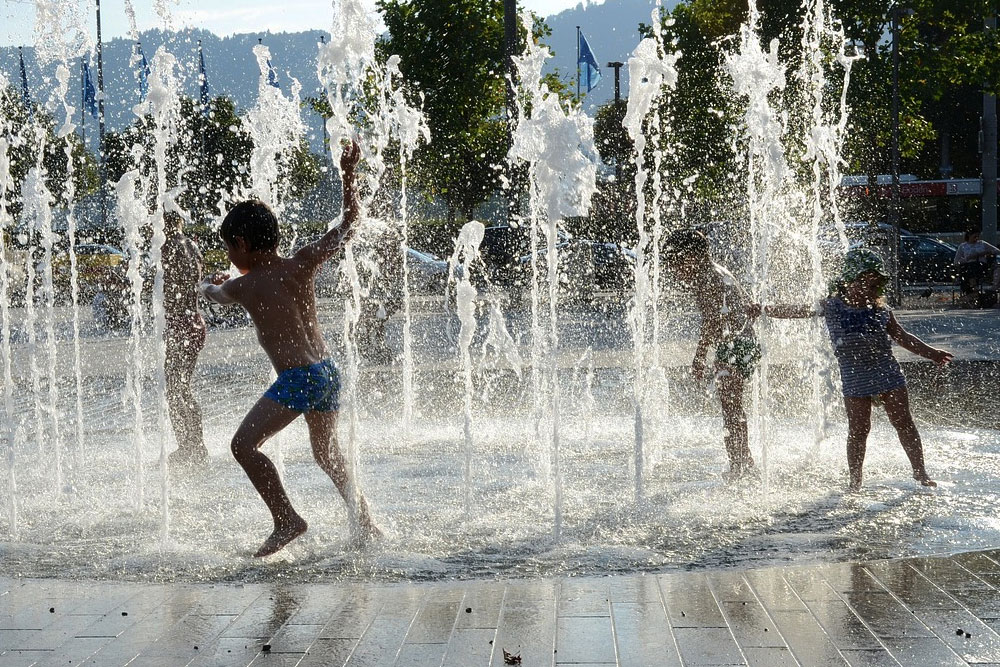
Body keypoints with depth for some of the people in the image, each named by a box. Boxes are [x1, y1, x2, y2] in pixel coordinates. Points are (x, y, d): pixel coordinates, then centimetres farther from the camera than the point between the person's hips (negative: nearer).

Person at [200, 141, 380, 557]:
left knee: (244, 444, -7)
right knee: (327, 454, 23)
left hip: (297, 379, -7)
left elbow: (212, 291, 21)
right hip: (327, 372, 7)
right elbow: (348, 224, 14)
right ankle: (365, 525, 28)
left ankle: (287, 519, -11)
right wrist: (348, 173, 18)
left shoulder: (242, 286, -3)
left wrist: (209, 283, 45)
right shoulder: (302, 263, 5)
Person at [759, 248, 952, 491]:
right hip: (854, 381, -2)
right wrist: (766, 310, 0)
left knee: (904, 424, 4)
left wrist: (930, 352, 13)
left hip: (888, 375, 2)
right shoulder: (832, 307, 0)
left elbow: (902, 337, 15)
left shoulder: (881, 312, 5)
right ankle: (855, 480, 15)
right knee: (858, 430, 1)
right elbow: (799, 311, 4)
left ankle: (919, 471, 16)